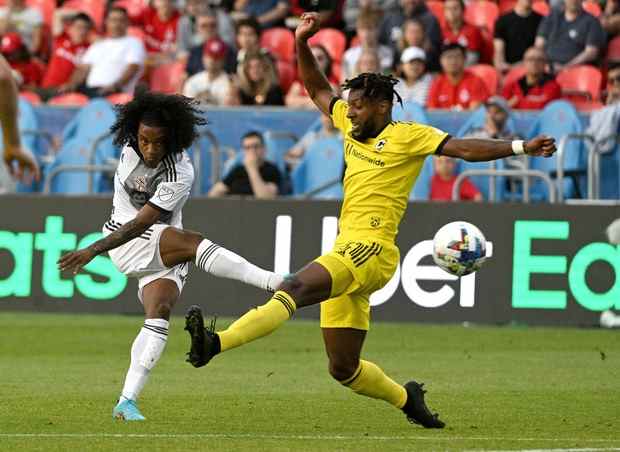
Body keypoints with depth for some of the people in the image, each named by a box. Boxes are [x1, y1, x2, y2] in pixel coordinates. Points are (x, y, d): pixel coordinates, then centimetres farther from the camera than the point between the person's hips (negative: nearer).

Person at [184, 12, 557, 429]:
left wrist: (519, 147, -16)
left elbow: (465, 148, -5)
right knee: (344, 369, 10)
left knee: (294, 289, -31)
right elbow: (318, 90, 30)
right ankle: (406, 398, 31)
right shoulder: (352, 127, 19)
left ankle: (216, 344, -48)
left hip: (370, 250, -9)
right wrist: (302, 43, 18)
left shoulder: (409, 136, 0)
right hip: (346, 251, 9)